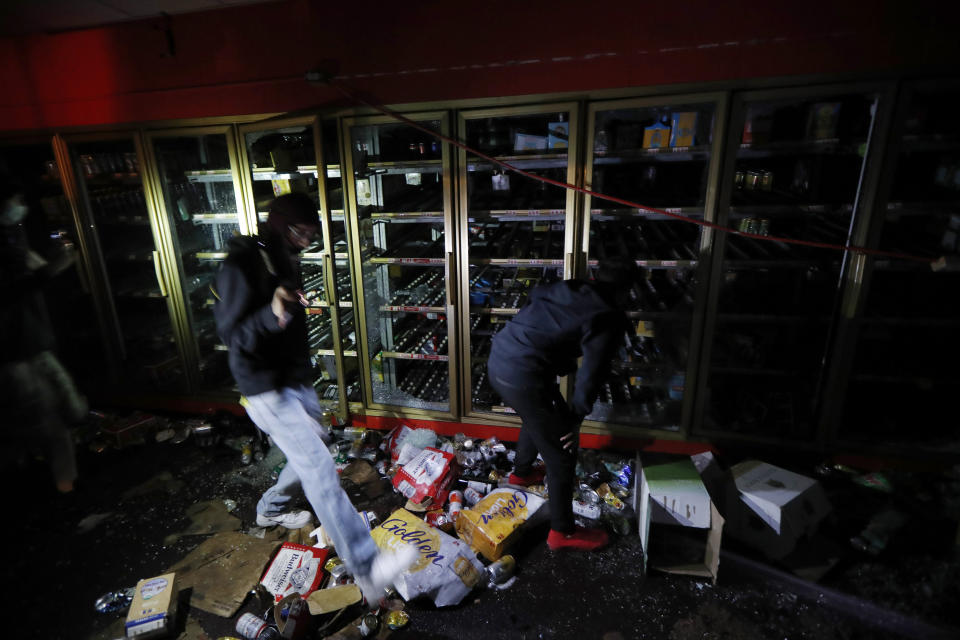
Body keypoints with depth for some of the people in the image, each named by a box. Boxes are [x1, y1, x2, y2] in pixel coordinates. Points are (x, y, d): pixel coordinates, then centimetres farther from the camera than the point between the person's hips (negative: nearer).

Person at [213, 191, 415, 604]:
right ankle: (367, 570, -14)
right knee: (320, 469, -15)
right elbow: (231, 336, -22)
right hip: (269, 391, -9)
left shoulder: (285, 262, 11)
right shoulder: (242, 267, -17)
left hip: (297, 381, 9)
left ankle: (271, 509, 47)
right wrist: (272, 315, -39)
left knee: (314, 450, 23)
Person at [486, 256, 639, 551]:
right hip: (523, 376, -8)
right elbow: (591, 374, -7)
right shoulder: (611, 319, -4)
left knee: (537, 418, 34)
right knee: (561, 452, 10)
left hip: (497, 359, 9)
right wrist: (575, 418, 5)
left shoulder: (566, 290, 15)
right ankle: (563, 532, 27)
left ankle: (521, 472, 58)